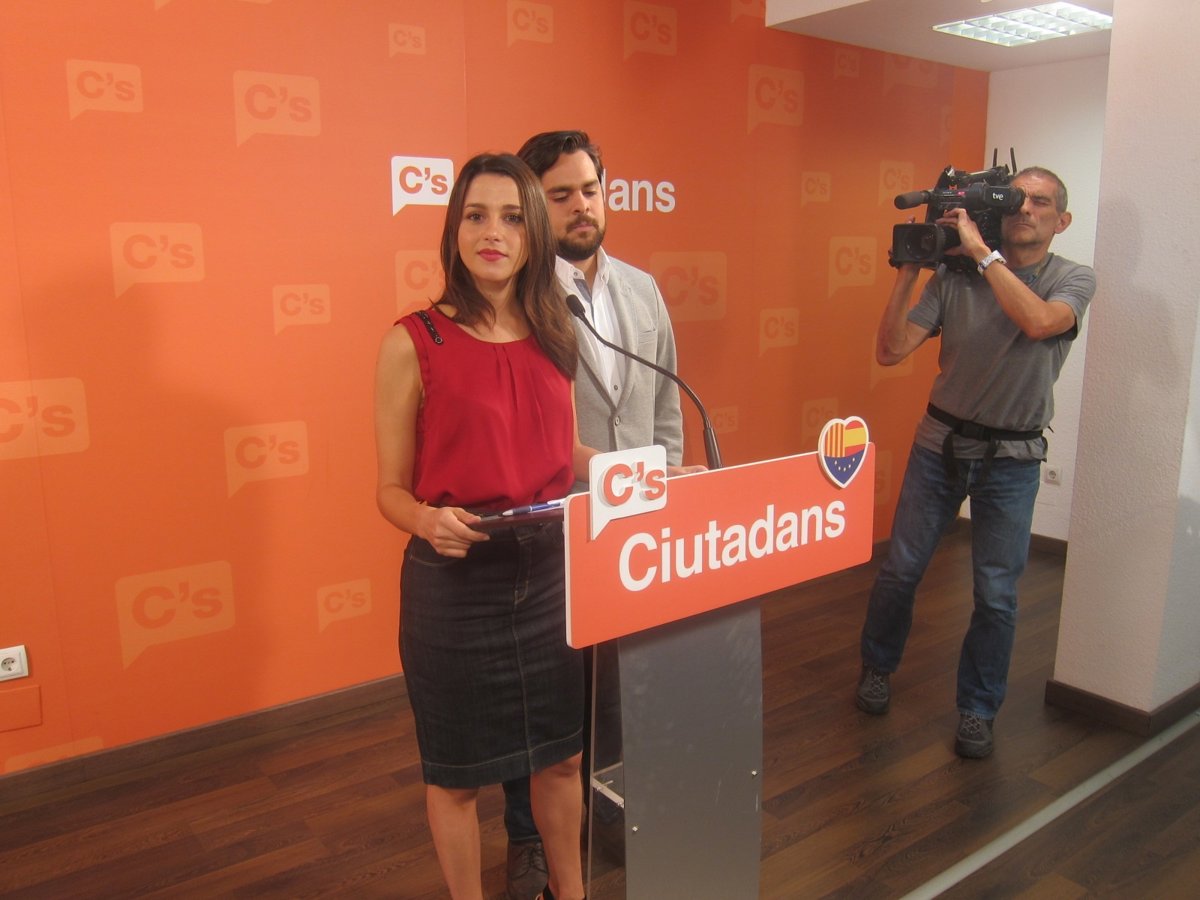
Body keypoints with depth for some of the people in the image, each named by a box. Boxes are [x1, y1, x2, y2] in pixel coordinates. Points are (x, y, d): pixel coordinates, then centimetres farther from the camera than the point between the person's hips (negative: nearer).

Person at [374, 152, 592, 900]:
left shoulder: (554, 336, 4)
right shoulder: (414, 343, -11)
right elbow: (392, 488, -8)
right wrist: (429, 521, -28)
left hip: (551, 569, 5)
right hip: (455, 582, -4)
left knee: (561, 754, 20)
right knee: (458, 773, 14)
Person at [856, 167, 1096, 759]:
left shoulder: (1073, 280, -4)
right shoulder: (954, 277, -3)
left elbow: (1039, 322, -28)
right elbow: (890, 351, -9)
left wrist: (981, 250, -24)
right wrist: (908, 271, -16)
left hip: (1012, 457, -1)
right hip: (940, 443, 1)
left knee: (996, 595, 4)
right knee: (900, 569, 9)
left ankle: (978, 709, 24)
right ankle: (877, 667, 34)